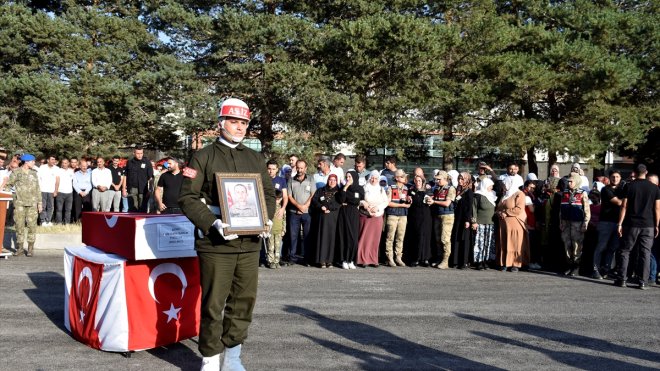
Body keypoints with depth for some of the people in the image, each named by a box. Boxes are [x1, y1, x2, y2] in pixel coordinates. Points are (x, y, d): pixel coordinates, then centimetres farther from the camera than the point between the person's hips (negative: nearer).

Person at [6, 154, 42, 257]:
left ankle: (30, 248, 6)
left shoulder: (34, 173, 13)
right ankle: (20, 247, 11)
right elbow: (8, 185, 5)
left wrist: (40, 202, 10)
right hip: (19, 203, -2)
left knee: (32, 225, -1)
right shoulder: (16, 172, 3)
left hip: (32, 203, 2)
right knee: (19, 225, 1)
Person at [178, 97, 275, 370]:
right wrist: (213, 223, -18)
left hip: (249, 243, 5)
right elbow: (188, 197, -5)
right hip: (216, 243, -4)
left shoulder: (256, 159, 14)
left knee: (244, 300, 9)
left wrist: (267, 218, -2)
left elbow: (269, 193, 18)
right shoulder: (203, 157, 1)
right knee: (214, 304, 1)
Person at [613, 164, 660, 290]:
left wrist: (620, 223, -3)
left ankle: (621, 279, 5)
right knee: (645, 253, 5)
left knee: (624, 251, 7)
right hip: (648, 226, 2)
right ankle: (642, 282, 4)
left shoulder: (629, 186, -3)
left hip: (631, 224, -1)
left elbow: (624, 206, -6)